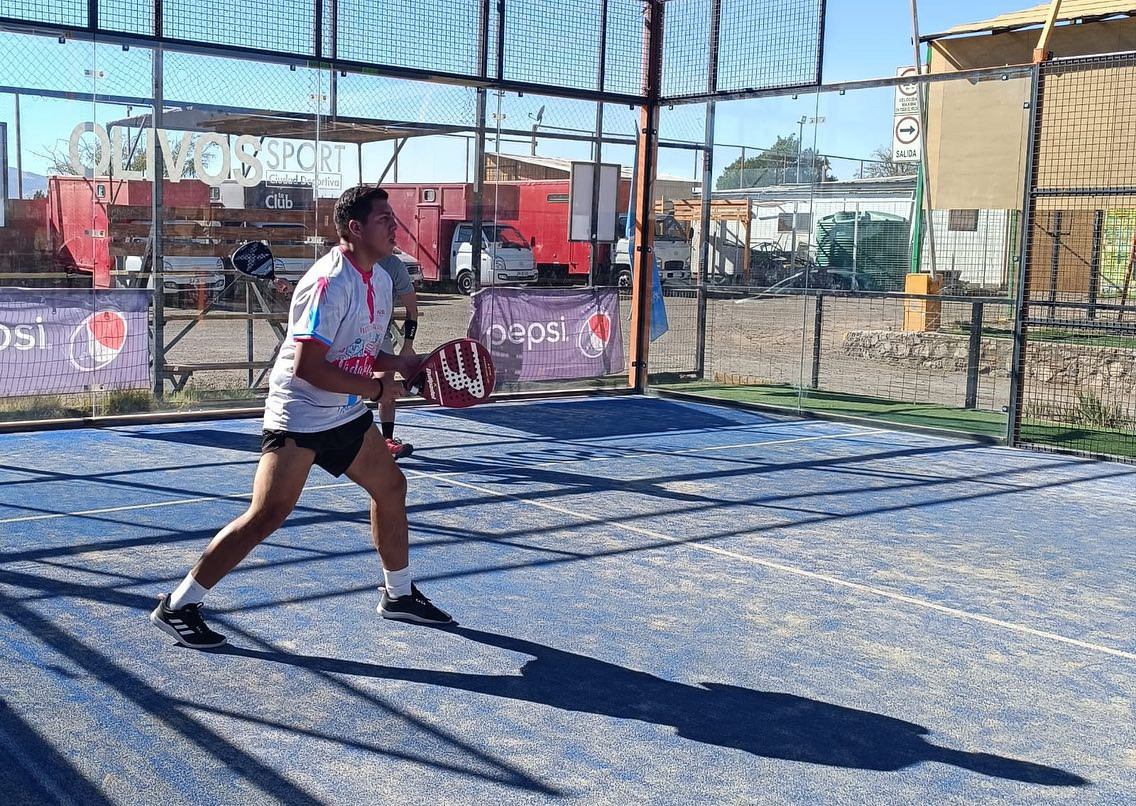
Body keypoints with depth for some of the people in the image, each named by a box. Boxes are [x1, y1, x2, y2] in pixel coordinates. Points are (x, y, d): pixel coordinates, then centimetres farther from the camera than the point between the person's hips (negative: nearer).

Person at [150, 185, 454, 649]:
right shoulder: (330, 283, -22)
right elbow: (307, 366, -27)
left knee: (391, 487, 14)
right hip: (299, 417, -9)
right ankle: (177, 607, 0)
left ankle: (399, 595, 31)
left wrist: (401, 363, -3)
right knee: (266, 517, -12)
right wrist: (375, 388, -19)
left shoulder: (379, 280, 7)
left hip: (347, 415, 9)